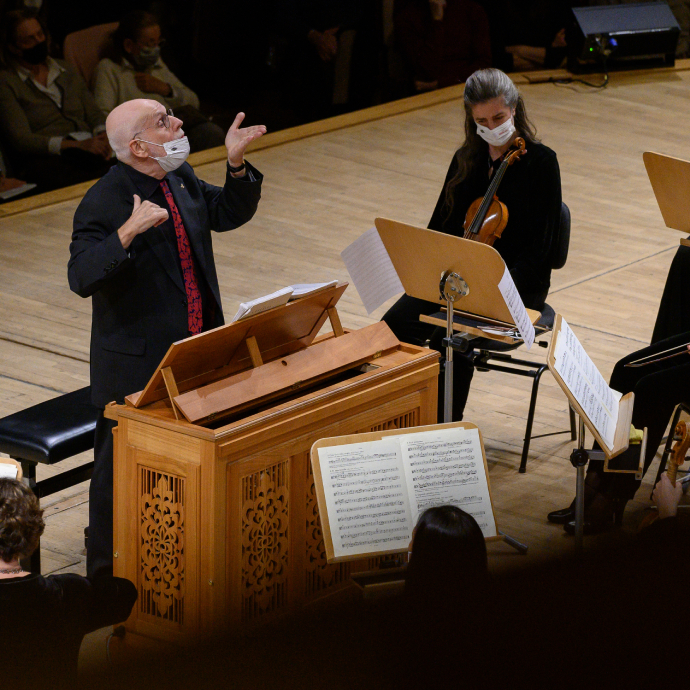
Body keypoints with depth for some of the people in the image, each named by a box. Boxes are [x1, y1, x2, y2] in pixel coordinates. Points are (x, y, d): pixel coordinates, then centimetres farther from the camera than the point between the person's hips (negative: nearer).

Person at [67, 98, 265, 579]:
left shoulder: (182, 179, 3)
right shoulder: (104, 204, -21)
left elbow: (230, 213, 15)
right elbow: (82, 278, -30)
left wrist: (237, 165, -2)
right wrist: (128, 232, -42)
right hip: (137, 364, -8)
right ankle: (107, 576, 17)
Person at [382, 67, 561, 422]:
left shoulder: (540, 162, -8)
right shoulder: (466, 160, 10)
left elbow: (539, 246, -11)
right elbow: (441, 226, 15)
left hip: (517, 287, -5)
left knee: (449, 337, -31)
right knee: (395, 325, -20)